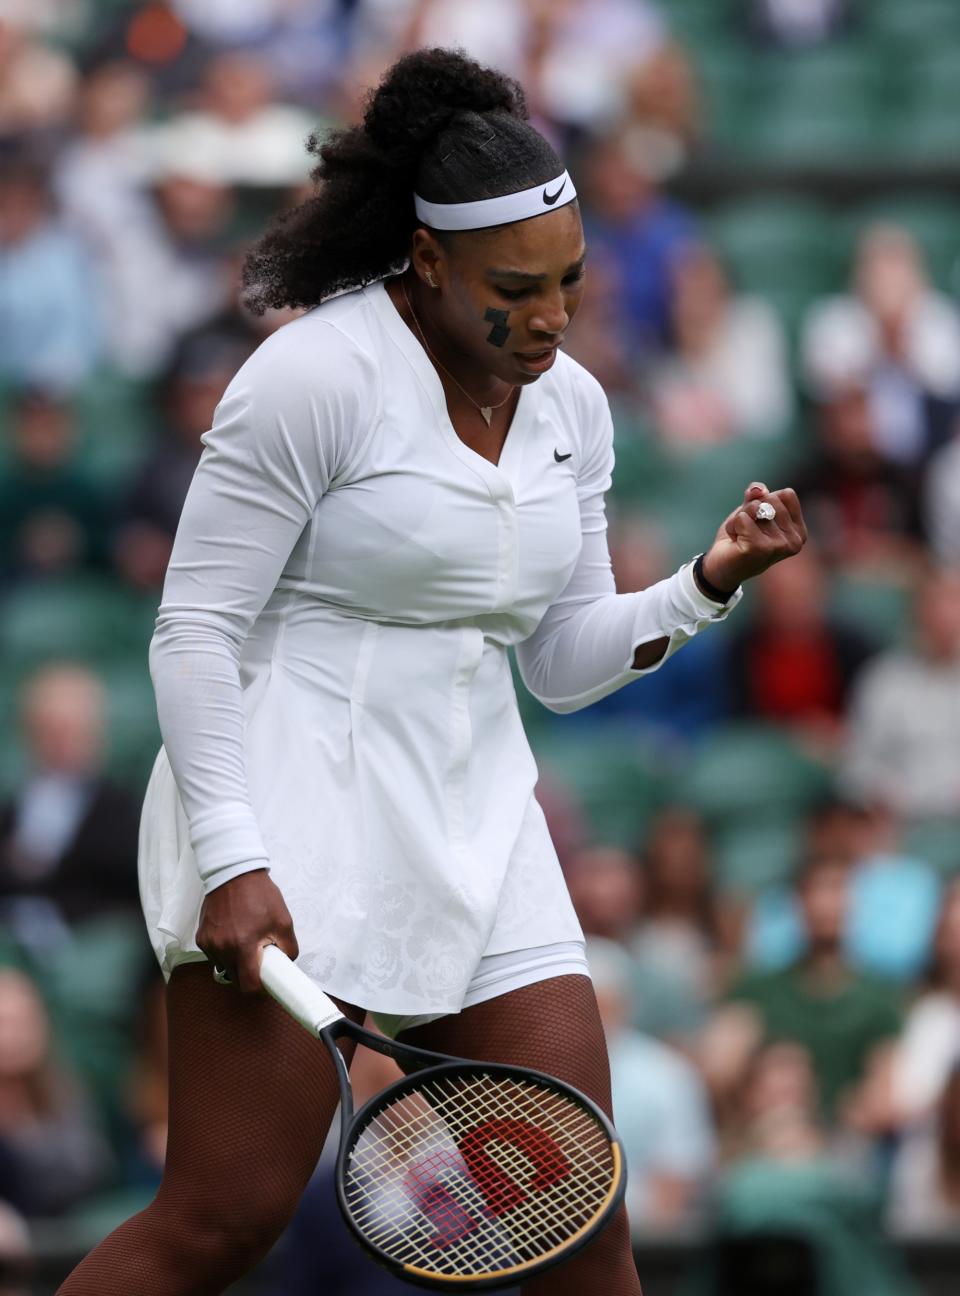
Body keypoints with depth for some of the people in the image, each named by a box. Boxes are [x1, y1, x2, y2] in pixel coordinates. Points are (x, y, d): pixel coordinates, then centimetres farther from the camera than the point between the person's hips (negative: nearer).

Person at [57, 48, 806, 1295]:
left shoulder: (572, 407, 10)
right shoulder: (319, 375, -12)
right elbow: (193, 631, -12)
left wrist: (710, 581, 0)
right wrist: (231, 862, -19)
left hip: (472, 811, 7)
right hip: (294, 805, -7)